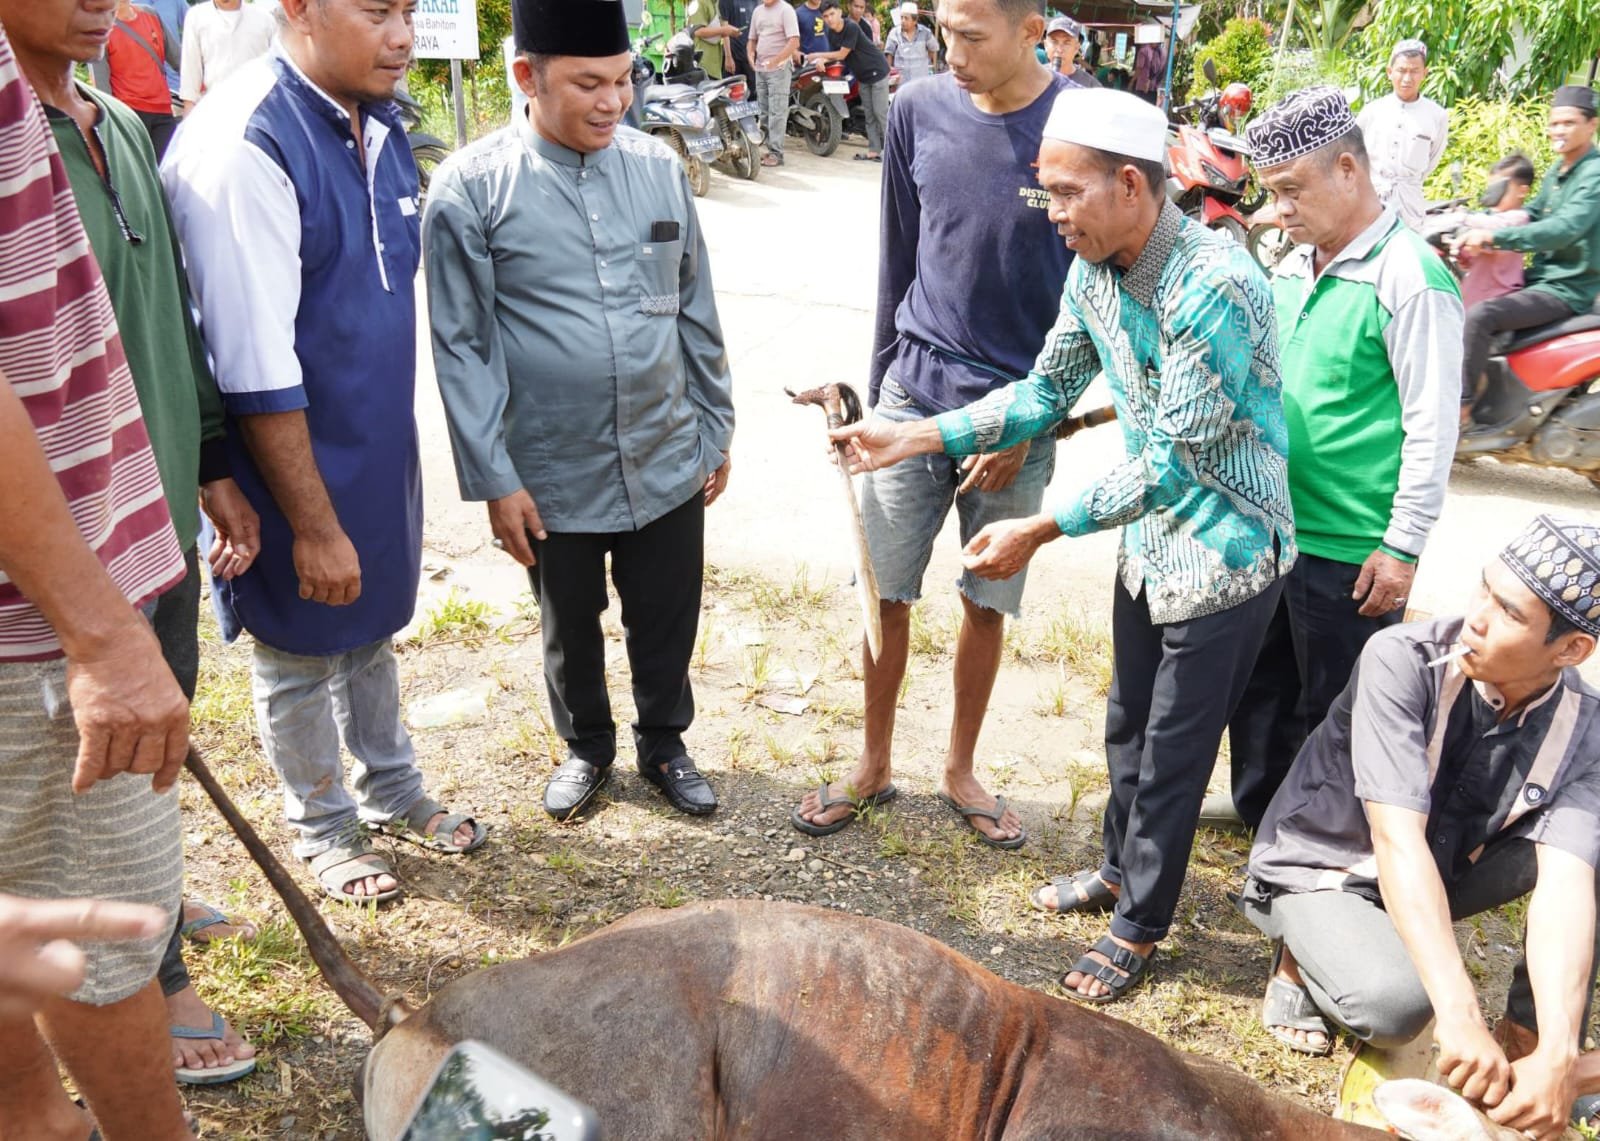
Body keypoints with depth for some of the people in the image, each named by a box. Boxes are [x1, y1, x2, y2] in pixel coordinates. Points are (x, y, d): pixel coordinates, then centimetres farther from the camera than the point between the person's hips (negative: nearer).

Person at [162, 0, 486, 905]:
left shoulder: (379, 126, 0)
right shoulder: (242, 148, -25)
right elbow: (255, 368, -25)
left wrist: (396, 448, 15)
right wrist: (314, 524, -21)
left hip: (383, 448, 7)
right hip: (293, 461, -7)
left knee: (373, 625, 24)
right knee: (300, 654, 14)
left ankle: (393, 792, 45)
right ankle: (323, 826, 37)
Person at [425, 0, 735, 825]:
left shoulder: (658, 168, -1)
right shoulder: (470, 189, -11)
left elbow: (696, 311, 7)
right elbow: (462, 347, -9)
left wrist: (717, 429, 9)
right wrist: (494, 480, -10)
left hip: (668, 460, 3)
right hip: (554, 472, -2)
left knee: (668, 615, 16)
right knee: (570, 625, 18)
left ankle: (663, 743, 42)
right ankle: (586, 747, 44)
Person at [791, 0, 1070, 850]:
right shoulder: (919, 111, -2)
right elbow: (897, 261, 7)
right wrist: (880, 389, 10)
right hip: (915, 397, 2)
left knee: (988, 604, 10)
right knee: (884, 593, 6)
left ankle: (960, 770, 31)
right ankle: (874, 765, 27)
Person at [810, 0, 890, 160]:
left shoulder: (851, 27, -22)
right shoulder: (831, 33, 2)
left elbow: (842, 54, -22)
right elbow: (833, 54, 3)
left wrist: (817, 55, -16)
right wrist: (822, 60, -19)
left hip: (877, 71, -8)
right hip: (863, 77, 8)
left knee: (880, 112, -11)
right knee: (869, 115, 5)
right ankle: (874, 152, 5)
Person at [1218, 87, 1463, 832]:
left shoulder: (1410, 280, -15)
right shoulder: (1295, 266, 8)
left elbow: (1431, 427, -16)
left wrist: (1404, 549, -15)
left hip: (1348, 551, -8)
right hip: (1270, 529, 8)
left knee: (1329, 715, 7)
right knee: (1259, 690, 20)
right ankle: (1258, 817, 39)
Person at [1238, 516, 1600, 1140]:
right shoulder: (1403, 661, -28)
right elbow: (1398, 843, -35)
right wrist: (1460, 1014, -43)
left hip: (1443, 870, 4)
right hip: (1318, 871, -4)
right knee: (1397, 1001, -33)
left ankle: (1528, 1034, -4)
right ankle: (1303, 958, 0)